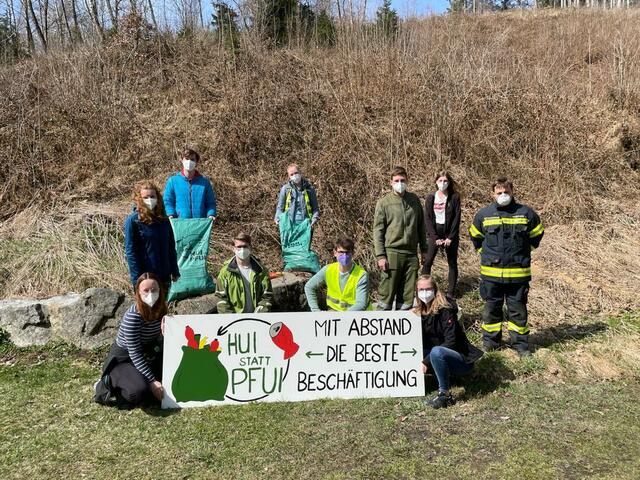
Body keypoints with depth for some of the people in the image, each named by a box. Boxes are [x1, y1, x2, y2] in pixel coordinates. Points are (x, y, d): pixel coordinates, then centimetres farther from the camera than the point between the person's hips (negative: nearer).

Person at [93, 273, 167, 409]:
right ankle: (108, 385, -1)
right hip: (123, 360, -7)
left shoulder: (160, 308, -9)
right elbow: (134, 354, -27)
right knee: (139, 390, -32)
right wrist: (152, 381, -28)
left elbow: (157, 340, 1)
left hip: (146, 356, 7)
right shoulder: (133, 317, -29)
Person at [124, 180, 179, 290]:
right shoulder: (133, 221, -10)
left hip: (164, 276, 5)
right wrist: (137, 279, -15)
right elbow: (130, 252, -11)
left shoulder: (163, 220, 6)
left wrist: (175, 272, 11)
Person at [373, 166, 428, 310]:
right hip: (392, 253, -4)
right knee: (387, 291, -1)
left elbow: (421, 226, 17)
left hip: (411, 253, 4)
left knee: (407, 294, 9)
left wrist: (424, 250, 15)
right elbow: (378, 231, -4)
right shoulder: (383, 203, -2)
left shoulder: (414, 200, 10)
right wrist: (380, 256, -10)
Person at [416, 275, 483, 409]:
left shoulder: (445, 310, -17)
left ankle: (445, 394, -24)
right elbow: (423, 343, 6)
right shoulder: (419, 312, 3)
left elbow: (451, 342, -23)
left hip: (462, 359, -7)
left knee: (436, 351, -36)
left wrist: (426, 362, -26)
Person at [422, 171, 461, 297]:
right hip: (434, 233, 0)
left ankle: (451, 291, 13)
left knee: (452, 263, 5)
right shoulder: (430, 198, 3)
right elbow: (427, 218, -2)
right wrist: (435, 238, -10)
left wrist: (450, 238, -11)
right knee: (427, 262, -7)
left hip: (450, 234, 0)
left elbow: (457, 218, -4)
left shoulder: (454, 197, 0)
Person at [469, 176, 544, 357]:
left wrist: (523, 252, 12)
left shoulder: (526, 213, -1)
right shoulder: (484, 214, 1)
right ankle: (490, 342, 24)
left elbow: (536, 234, 15)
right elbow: (475, 236, 18)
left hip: (518, 272, -1)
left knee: (518, 310, 8)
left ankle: (521, 344, 20)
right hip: (491, 273, 1)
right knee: (491, 308, 11)